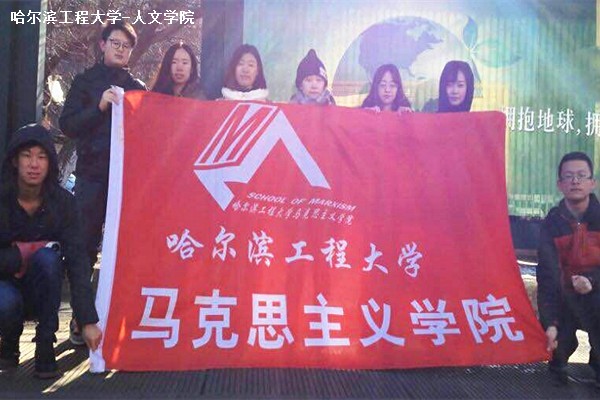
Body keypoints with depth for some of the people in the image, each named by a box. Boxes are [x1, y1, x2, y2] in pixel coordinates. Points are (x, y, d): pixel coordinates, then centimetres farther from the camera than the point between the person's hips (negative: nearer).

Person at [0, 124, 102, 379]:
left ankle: (45, 348, -19)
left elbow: (77, 260, -22)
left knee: (48, 257, -31)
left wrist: (88, 320, -28)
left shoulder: (62, 202, -15)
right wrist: (23, 254, -22)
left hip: (38, 291, 1)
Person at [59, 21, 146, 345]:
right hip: (93, 175, -1)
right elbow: (67, 125, 0)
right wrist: (99, 107, -12)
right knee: (85, 247, 2)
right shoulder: (86, 82, 10)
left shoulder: (138, 88, 13)